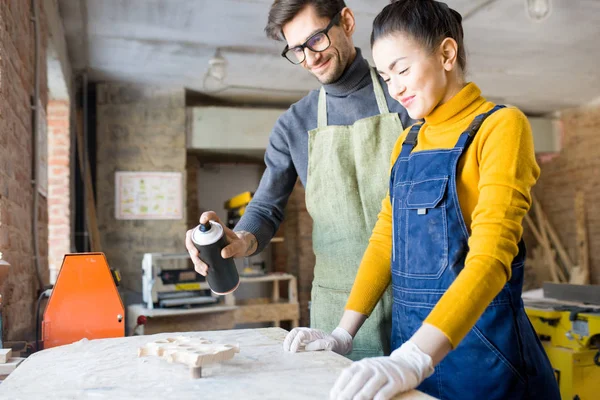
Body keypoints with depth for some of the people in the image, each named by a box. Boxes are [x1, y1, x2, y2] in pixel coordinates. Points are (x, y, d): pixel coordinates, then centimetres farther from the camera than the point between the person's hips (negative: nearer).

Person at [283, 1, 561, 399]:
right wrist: (344, 334, -1)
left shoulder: (500, 126, -11)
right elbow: (385, 240, 7)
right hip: (413, 339, 6)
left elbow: (491, 256, -22)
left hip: (480, 342, -6)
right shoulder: (408, 141, 9)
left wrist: (413, 360, -34)